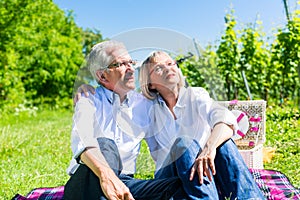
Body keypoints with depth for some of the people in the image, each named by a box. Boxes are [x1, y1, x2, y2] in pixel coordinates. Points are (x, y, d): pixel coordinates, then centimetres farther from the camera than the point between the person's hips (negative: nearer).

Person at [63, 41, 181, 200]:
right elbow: (81, 140, -22)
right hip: (87, 183, -3)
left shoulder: (144, 105, 12)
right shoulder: (89, 101, -1)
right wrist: (105, 174, -44)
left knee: (182, 185, -22)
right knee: (105, 145, -34)